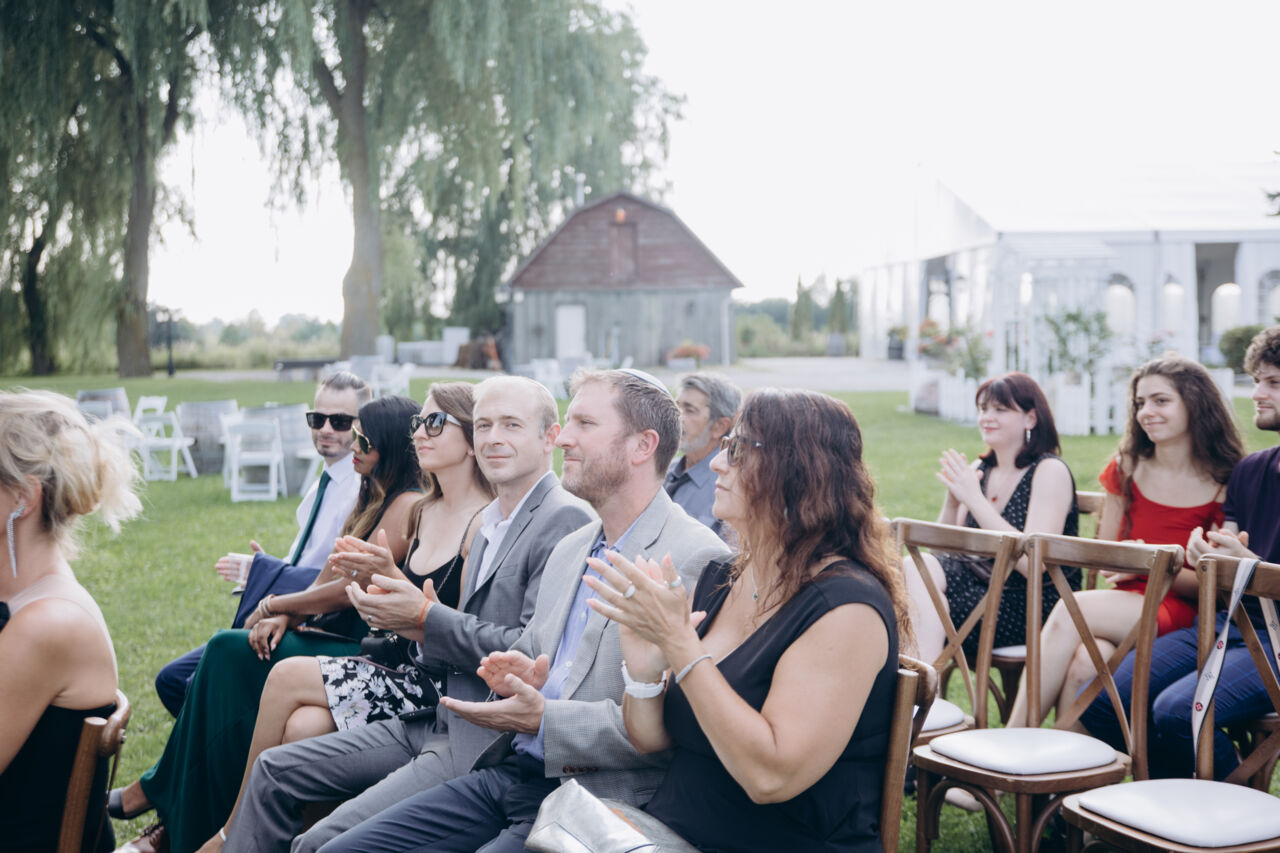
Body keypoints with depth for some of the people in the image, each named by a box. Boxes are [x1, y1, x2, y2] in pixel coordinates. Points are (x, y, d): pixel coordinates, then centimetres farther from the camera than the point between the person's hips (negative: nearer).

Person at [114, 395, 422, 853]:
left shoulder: (408, 504, -14)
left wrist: (274, 605, -5)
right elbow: (328, 577, 12)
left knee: (231, 655, -18)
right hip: (333, 632, 8)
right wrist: (281, 617, -5)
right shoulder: (370, 498, 16)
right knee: (226, 651, -11)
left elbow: (350, 589, -17)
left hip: (366, 648, -8)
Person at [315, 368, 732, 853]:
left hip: (591, 799, -8)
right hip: (508, 773, 8)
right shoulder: (569, 550, 17)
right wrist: (517, 677, 1)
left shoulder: (698, 560, -12)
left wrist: (542, 719, -19)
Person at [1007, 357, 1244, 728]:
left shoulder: (1224, 486, 0)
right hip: (1125, 601, 4)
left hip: (1180, 613, -4)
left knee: (1070, 610, -31)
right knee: (1084, 660, -34)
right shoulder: (1126, 469, 14)